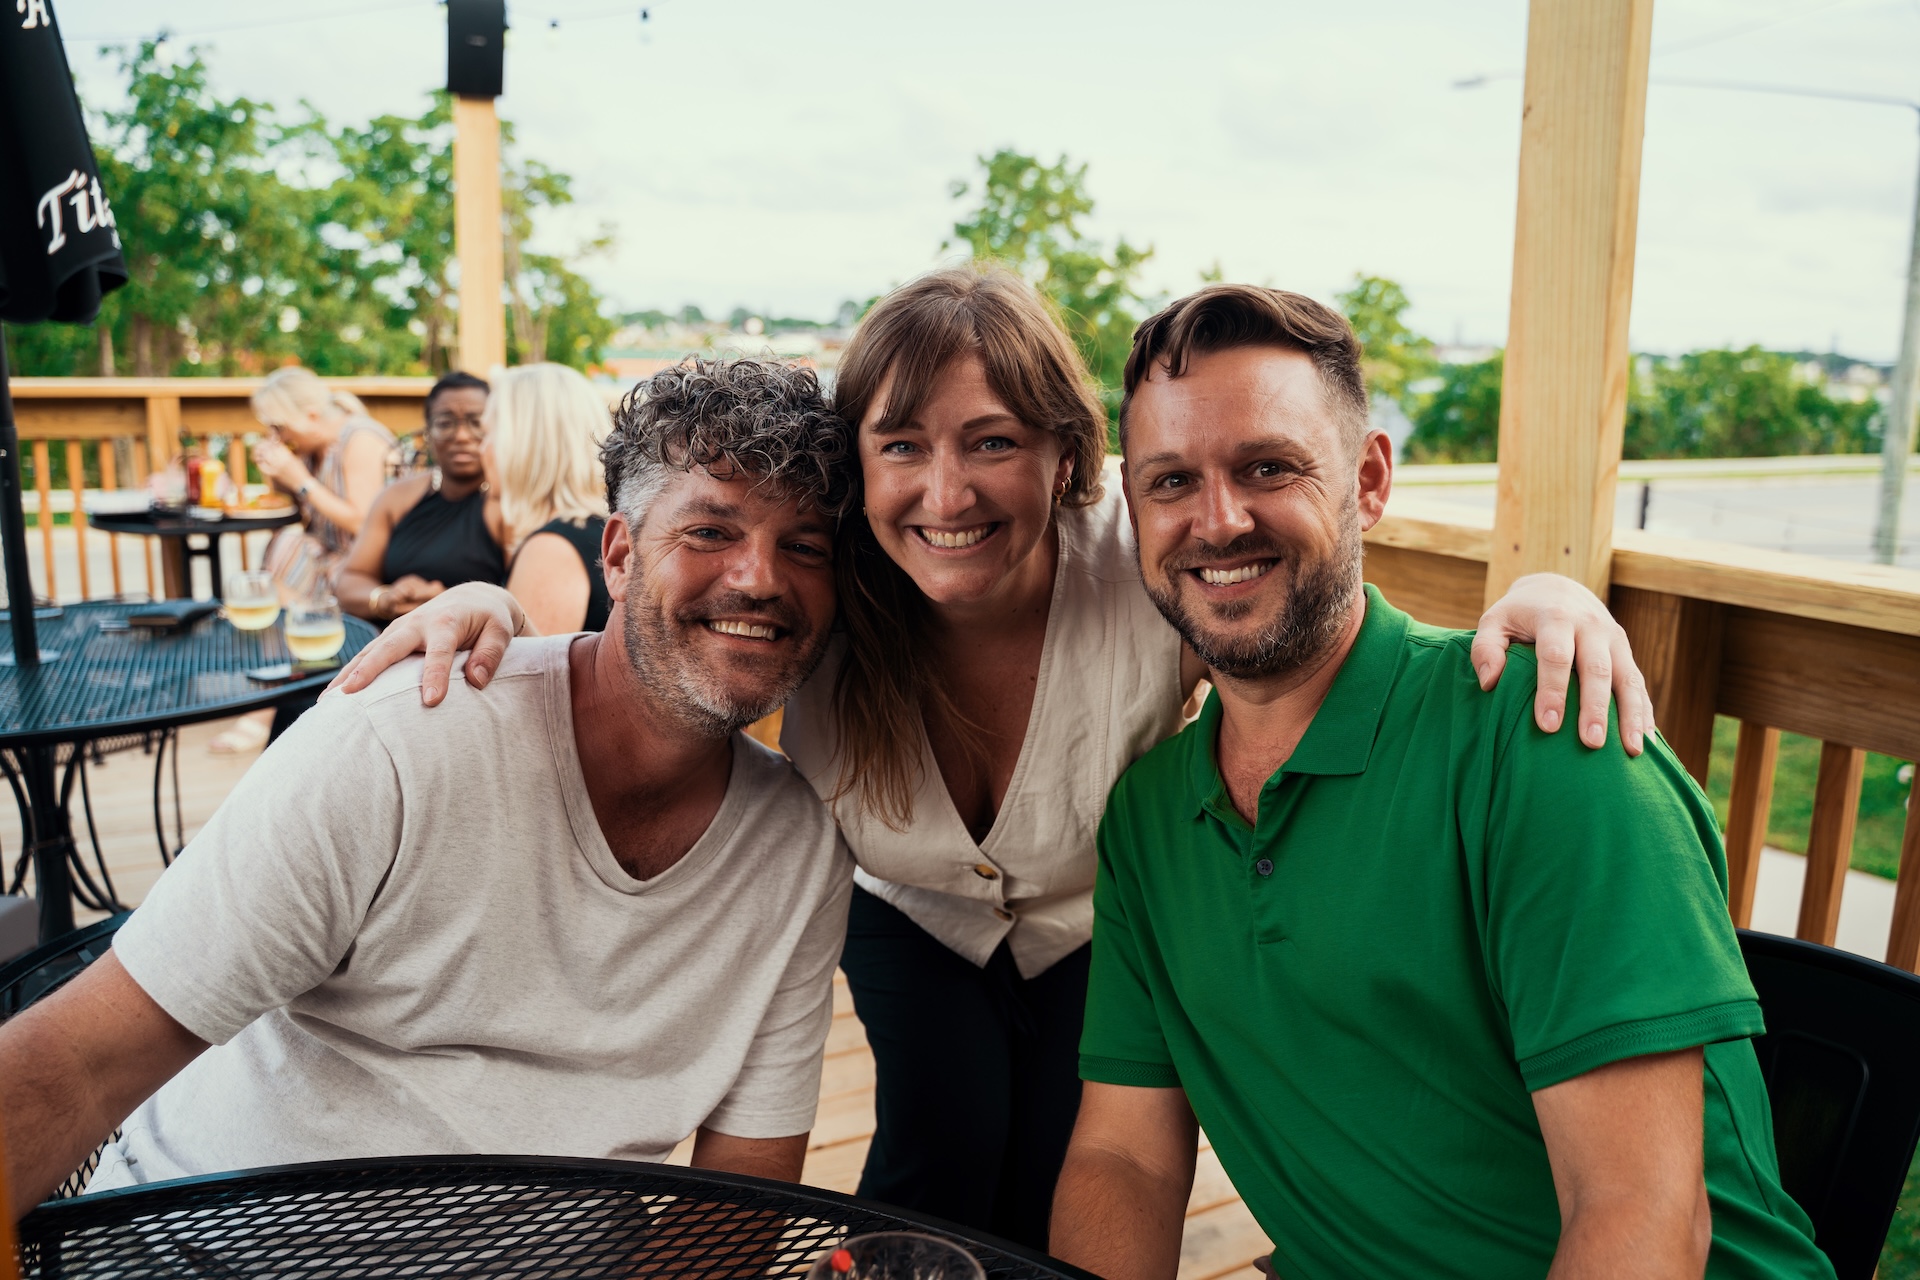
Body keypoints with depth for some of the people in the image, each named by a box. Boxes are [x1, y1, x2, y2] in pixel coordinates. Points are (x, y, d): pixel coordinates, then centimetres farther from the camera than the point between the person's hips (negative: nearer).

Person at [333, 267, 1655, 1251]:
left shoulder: (1148, 567, -37)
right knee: (945, 1140, -14)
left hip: (1103, 925, 0)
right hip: (913, 916, 1)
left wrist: (1543, 595, -50)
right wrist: (492, 607, -39)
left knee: (1060, 1191, -4)